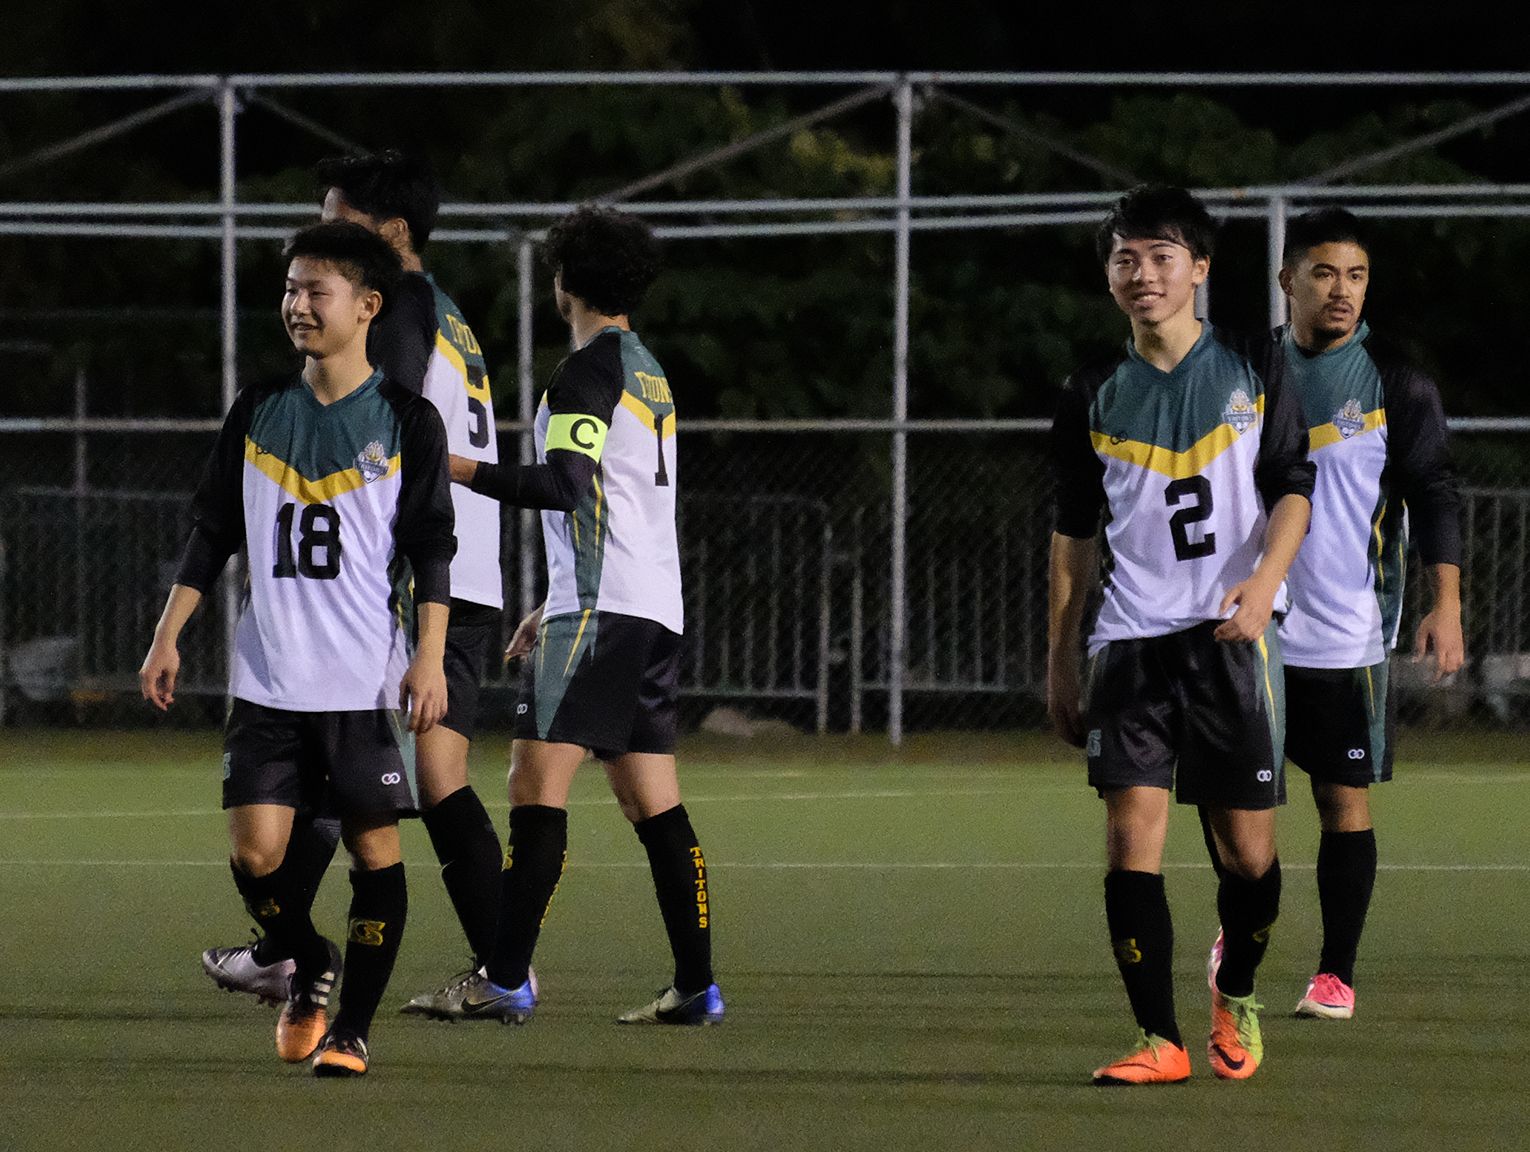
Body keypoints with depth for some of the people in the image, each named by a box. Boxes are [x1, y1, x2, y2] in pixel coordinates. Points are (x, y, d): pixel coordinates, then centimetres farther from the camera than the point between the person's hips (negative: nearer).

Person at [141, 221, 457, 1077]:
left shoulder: (406, 421, -1)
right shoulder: (259, 414, 9)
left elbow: (432, 552, -1)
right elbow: (213, 532, 15)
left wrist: (430, 659, -9)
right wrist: (168, 637, 10)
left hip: (368, 681, -3)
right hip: (268, 678, 3)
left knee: (374, 847, -2)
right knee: (257, 853, -5)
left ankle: (352, 1029, 8)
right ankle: (309, 968, 22)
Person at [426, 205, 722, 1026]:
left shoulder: (587, 373, -8)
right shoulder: (648, 373, 21)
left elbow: (564, 485, -21)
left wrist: (463, 471, -12)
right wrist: (556, 608, 31)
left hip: (601, 609, -9)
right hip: (654, 608, 9)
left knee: (536, 781, -12)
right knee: (653, 803, 8)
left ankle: (506, 980, -18)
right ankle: (696, 985, 3)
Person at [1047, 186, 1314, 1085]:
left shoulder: (1253, 370, 4)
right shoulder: (1094, 397, 9)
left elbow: (1294, 487, 1)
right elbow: (1076, 535, 15)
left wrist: (1265, 579, -17)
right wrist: (1060, 661, 13)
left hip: (1233, 637, -1)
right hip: (1131, 638, 1)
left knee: (1247, 845, 2)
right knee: (1132, 832, -12)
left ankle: (1236, 994, 30)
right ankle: (1159, 1039, -9)